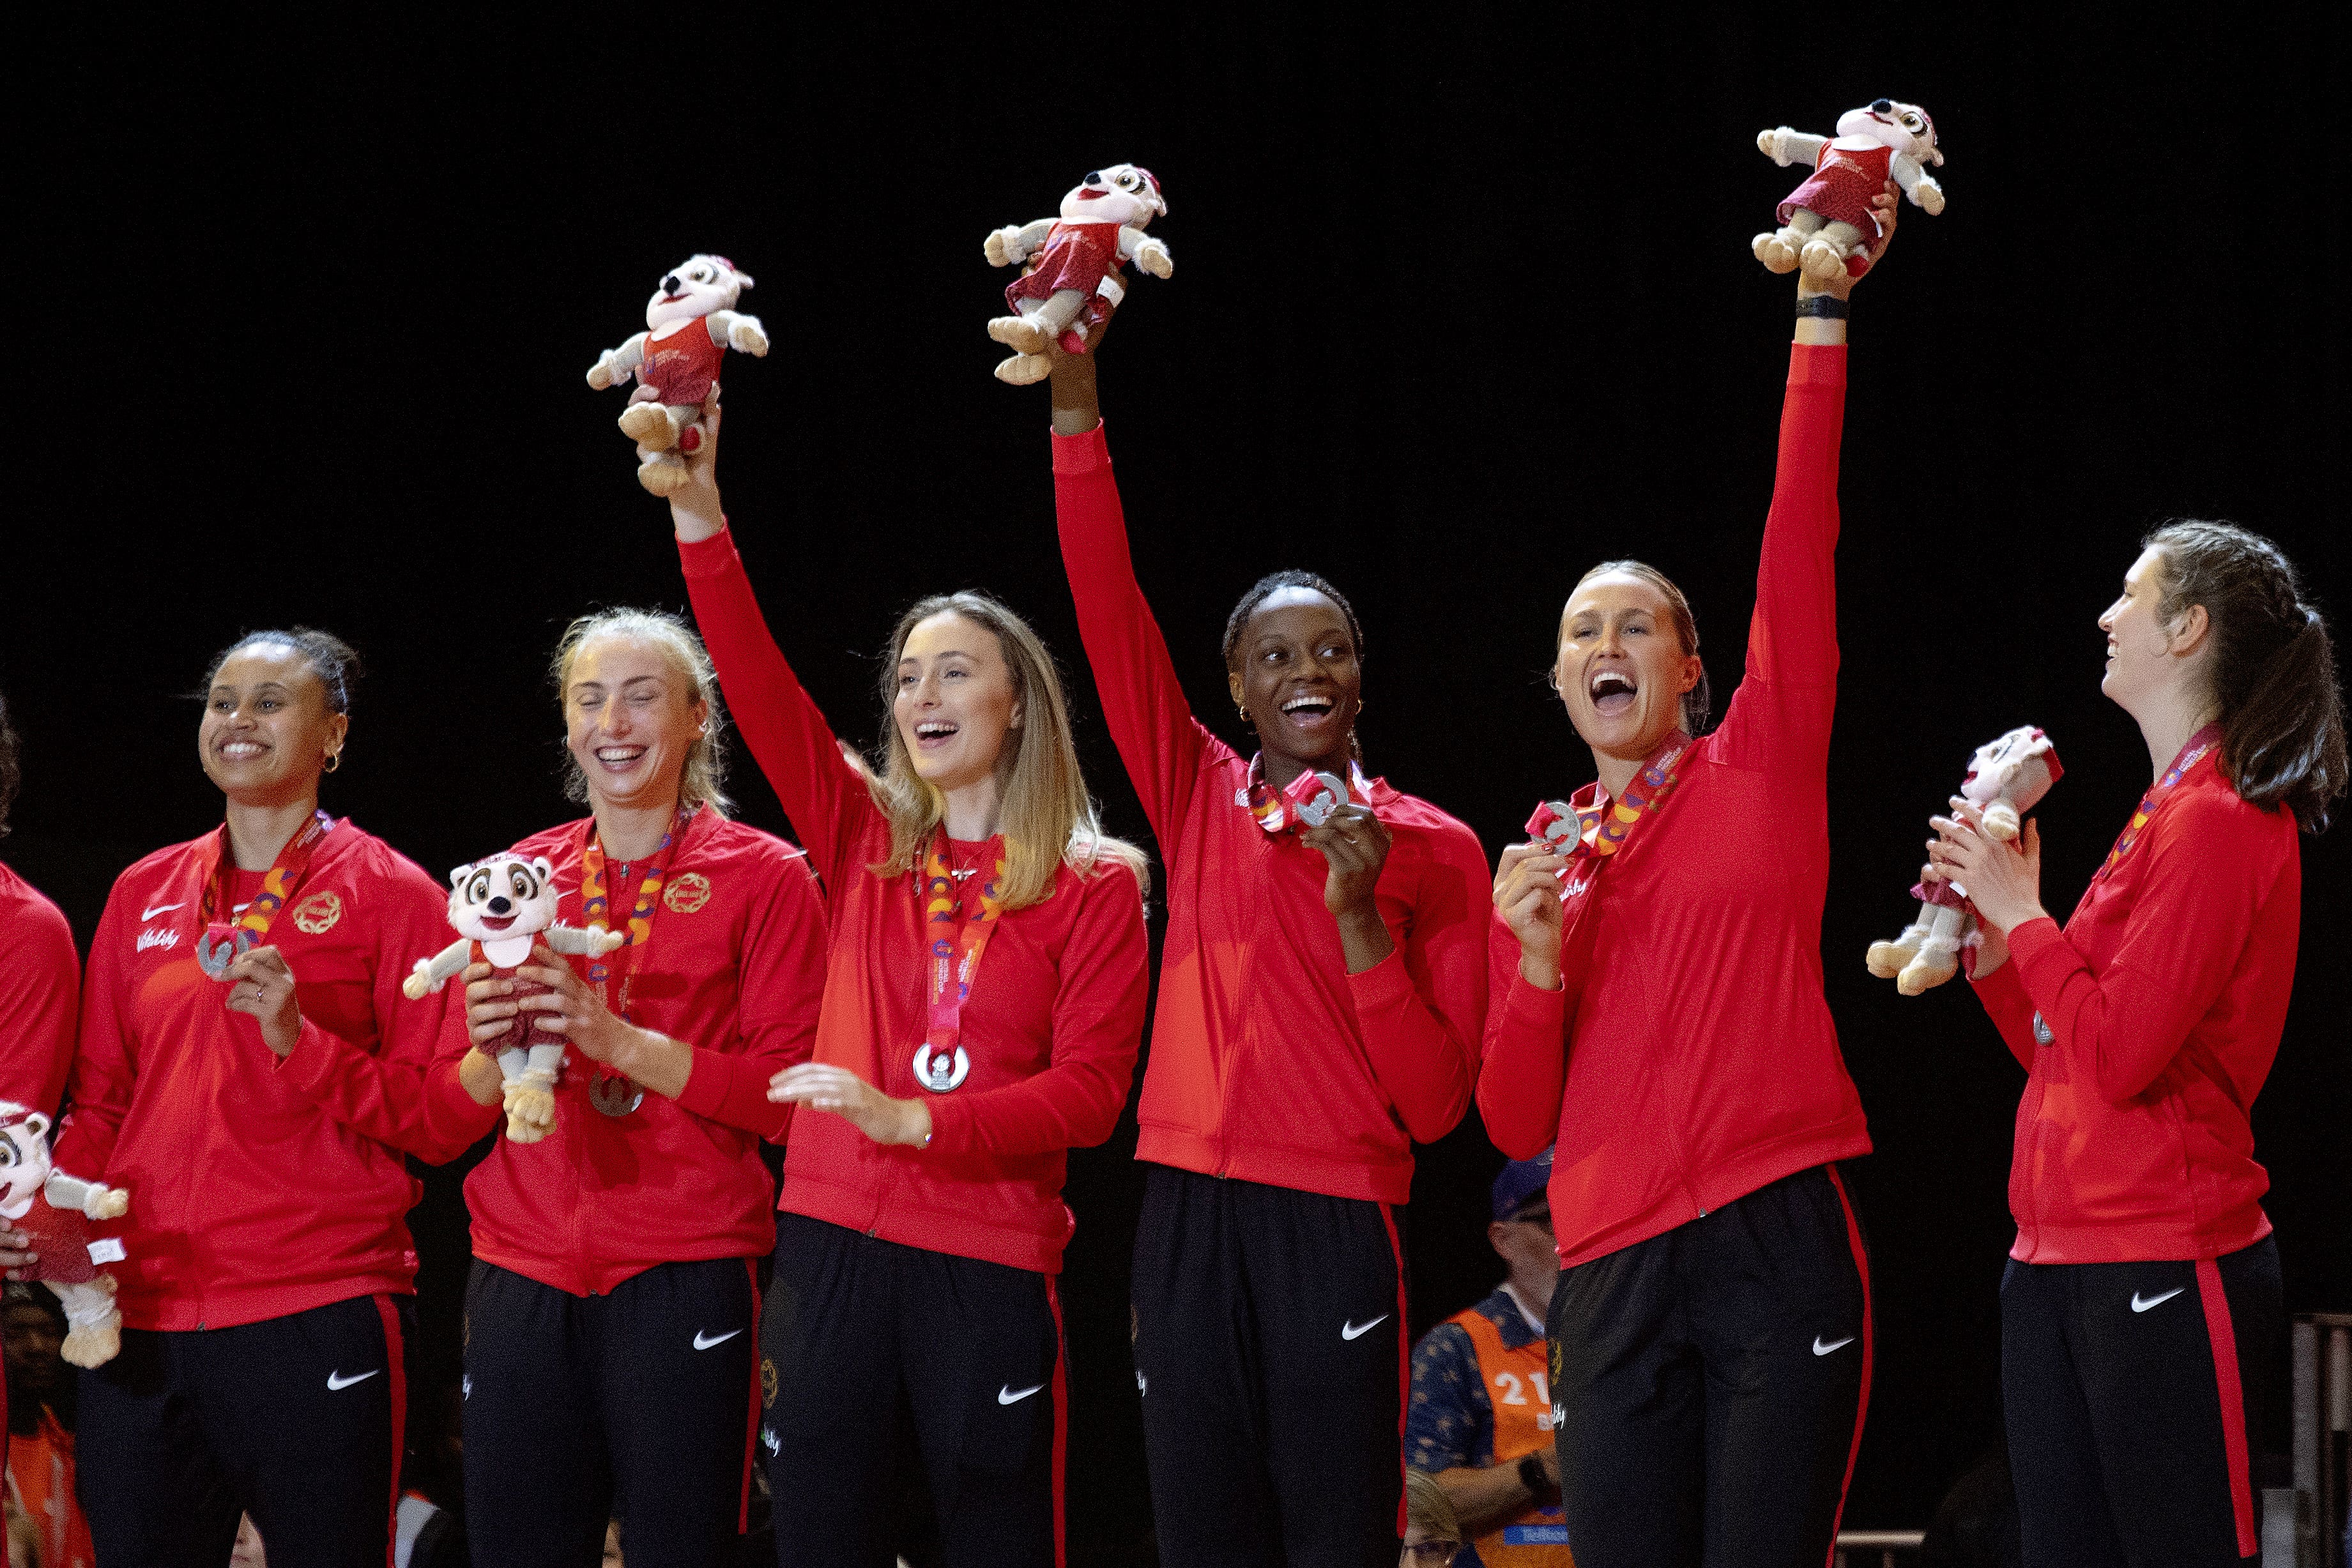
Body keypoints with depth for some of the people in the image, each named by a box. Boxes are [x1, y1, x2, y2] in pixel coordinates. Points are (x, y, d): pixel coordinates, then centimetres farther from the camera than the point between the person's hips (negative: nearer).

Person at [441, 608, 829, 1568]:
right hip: (523, 1265, 3)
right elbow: (447, 1112, 15)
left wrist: (619, 1039, -16)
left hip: (685, 1271, -3)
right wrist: (490, 1054, -8)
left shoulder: (761, 877, 3)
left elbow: (791, 1095, -5)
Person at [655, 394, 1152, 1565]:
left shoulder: (1093, 889, 2)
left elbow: (1090, 1094, -5)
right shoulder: (865, 841, 10)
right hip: (831, 1240, 3)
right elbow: (761, 692, -2)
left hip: (990, 1260, -3)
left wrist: (914, 1119, -17)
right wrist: (699, 519, -13)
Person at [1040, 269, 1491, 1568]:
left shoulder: (1432, 850, 3)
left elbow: (1435, 1103, -1)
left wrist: (1364, 917, -12)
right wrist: (1074, 411, -9)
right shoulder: (1198, 801, 10)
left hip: (1336, 1221, -2)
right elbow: (1109, 608, 1)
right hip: (1190, 1213, 3)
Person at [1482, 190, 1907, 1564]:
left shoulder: (1760, 767, 8)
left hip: (1778, 1244, -3)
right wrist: (1538, 962, -5)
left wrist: (1822, 313, -6)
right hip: (1615, 1279, 3)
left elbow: (1801, 539, -1)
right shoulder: (1539, 866, 16)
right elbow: (1517, 1123, 12)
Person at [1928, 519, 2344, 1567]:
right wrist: (1987, 941, 8)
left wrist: (2023, 914, -7)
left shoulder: (2219, 820, -11)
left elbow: (2118, 1056, -18)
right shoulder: (2168, 814, 18)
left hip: (2163, 1274, -10)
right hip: (2057, 1267, 10)